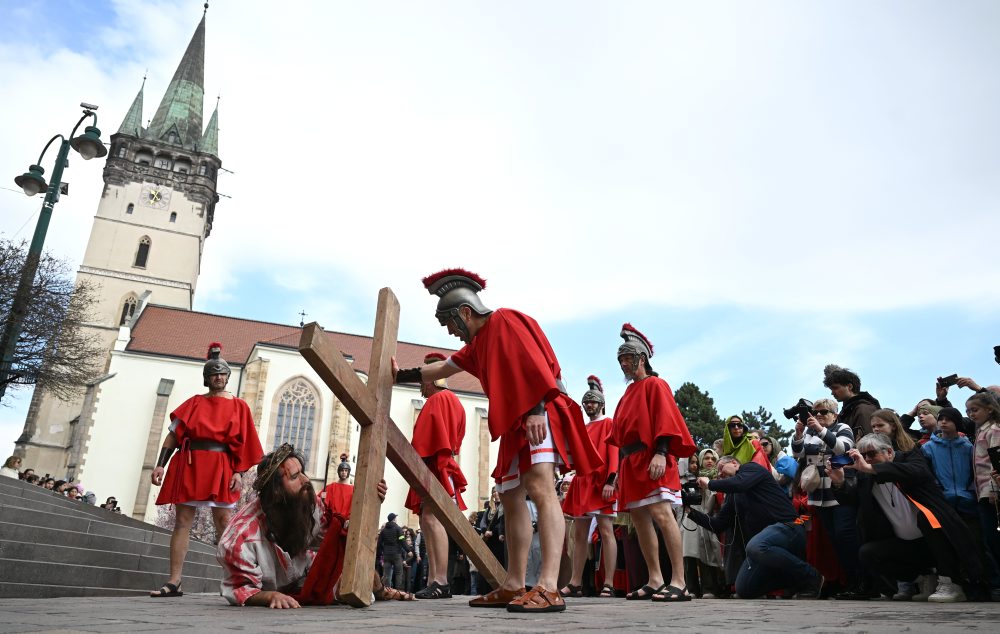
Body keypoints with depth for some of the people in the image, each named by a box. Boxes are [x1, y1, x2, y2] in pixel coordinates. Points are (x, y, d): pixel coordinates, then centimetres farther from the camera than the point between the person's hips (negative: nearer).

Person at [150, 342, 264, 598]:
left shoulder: (238, 406, 9)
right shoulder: (194, 403, 14)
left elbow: (244, 443, 3)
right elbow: (173, 435, 9)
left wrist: (239, 473, -8)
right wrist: (160, 465, -2)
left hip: (221, 468, -2)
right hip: (189, 465, 2)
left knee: (223, 521, -6)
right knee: (182, 521, 0)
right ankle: (174, 582, 2)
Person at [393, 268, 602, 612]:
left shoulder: (505, 321, -5)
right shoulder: (478, 343, 23)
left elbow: (534, 364, -17)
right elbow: (442, 369, 34)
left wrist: (537, 409, -27)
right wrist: (402, 375, 38)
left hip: (539, 416, -11)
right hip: (515, 423, 11)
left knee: (540, 487, -24)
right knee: (511, 497, 9)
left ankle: (549, 588, -33)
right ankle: (514, 586, 15)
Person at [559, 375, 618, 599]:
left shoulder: (609, 424, 3)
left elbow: (613, 452, -8)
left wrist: (610, 480, -18)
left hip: (600, 483, -7)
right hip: (581, 483, 7)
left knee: (606, 530, -7)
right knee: (579, 534, 6)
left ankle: (609, 584, -6)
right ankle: (575, 583, 9)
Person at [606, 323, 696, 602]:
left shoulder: (655, 385, 1)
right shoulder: (629, 393, 22)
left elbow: (664, 420, -10)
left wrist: (661, 453, -23)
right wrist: (621, 467, 17)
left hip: (651, 459, -8)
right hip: (631, 462, 8)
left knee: (661, 514, -15)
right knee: (639, 519, 4)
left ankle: (679, 582, -14)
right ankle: (655, 580, 9)